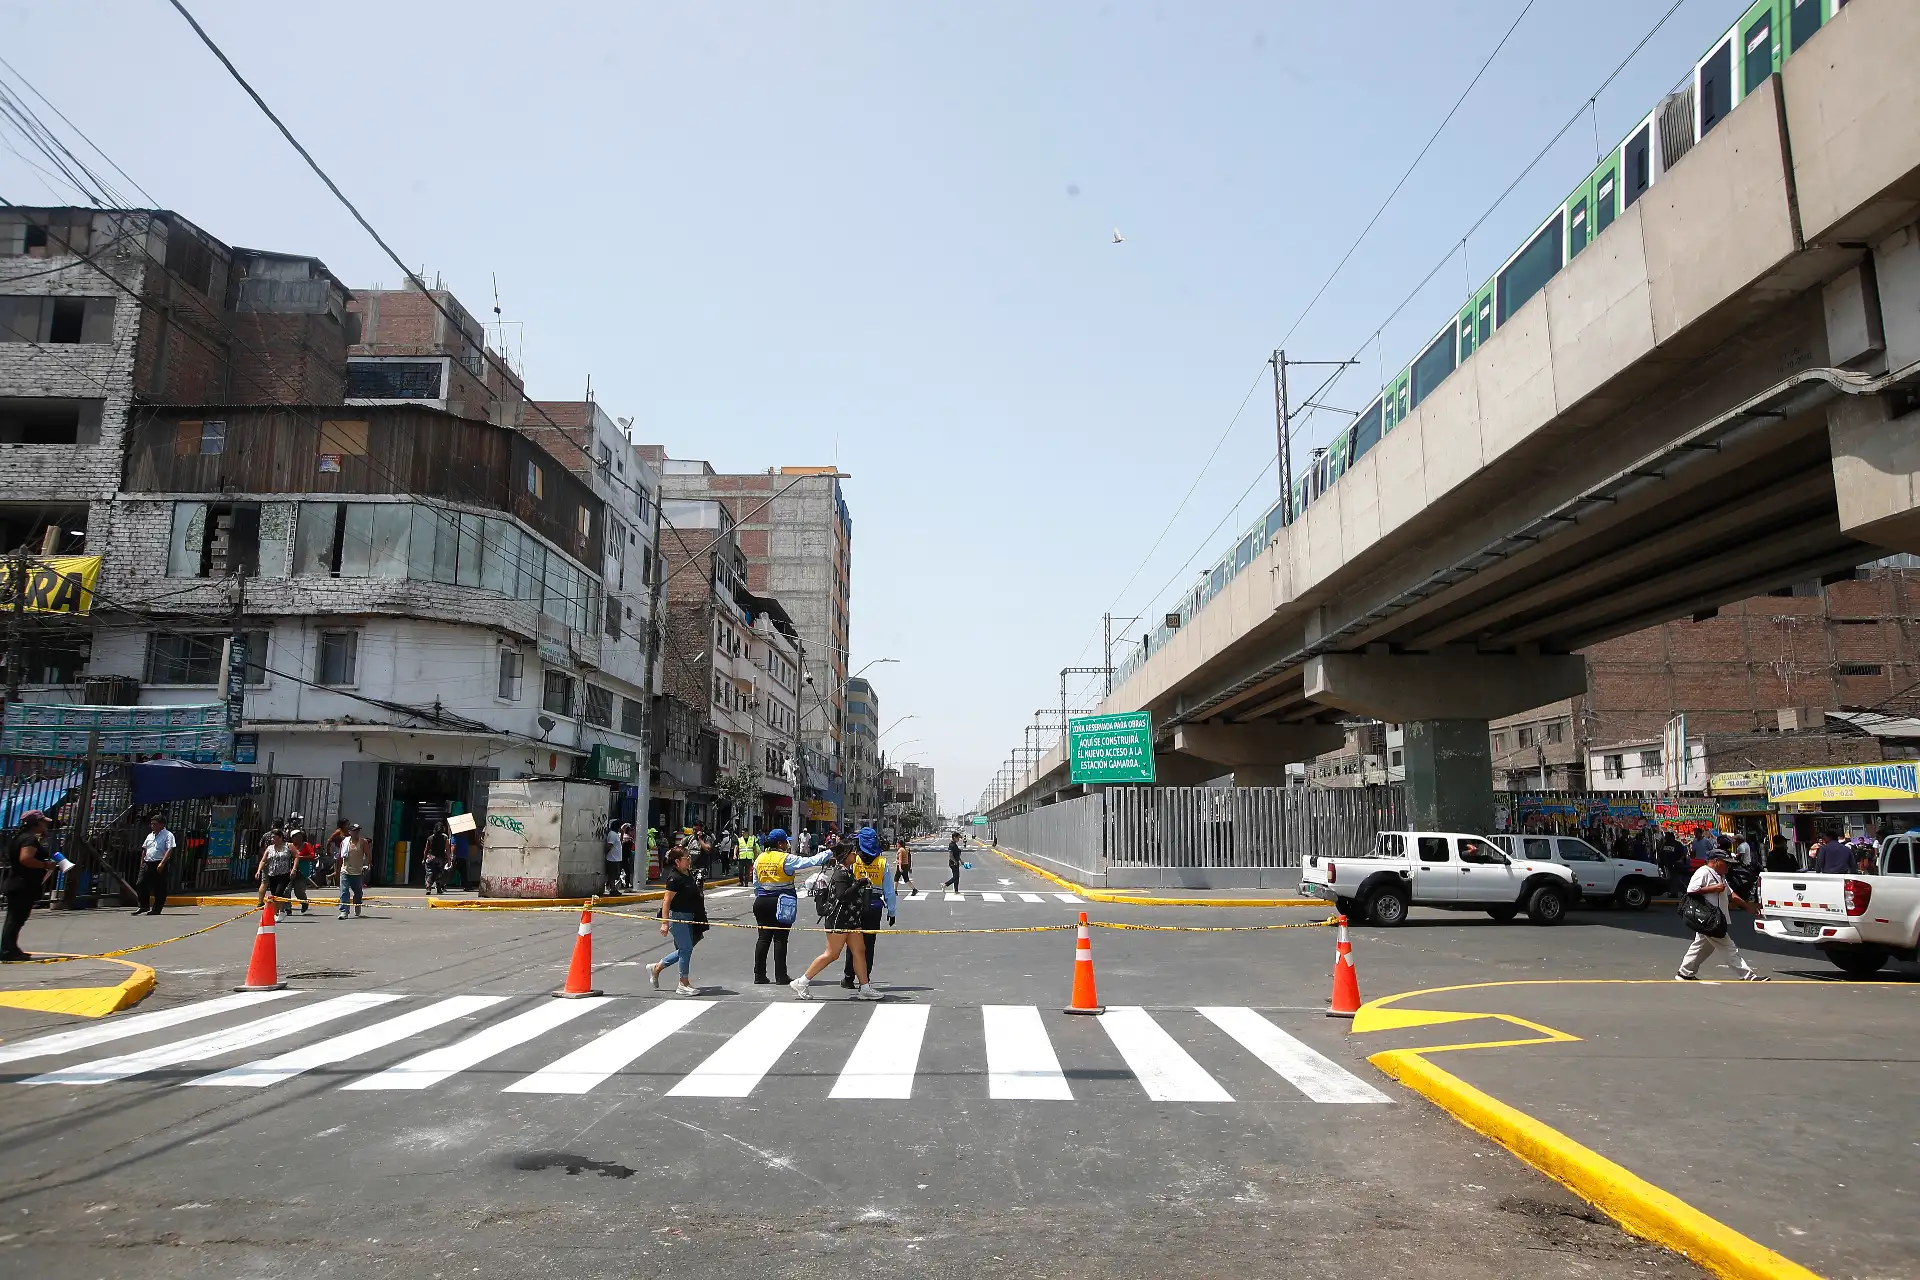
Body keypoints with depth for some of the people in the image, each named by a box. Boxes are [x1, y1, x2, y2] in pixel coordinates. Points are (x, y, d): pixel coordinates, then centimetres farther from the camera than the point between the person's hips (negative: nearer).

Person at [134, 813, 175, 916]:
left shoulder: (168, 835, -5)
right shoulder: (150, 836, 18)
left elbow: (169, 850, -14)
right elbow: (144, 849, 26)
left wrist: (162, 863, -23)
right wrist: (142, 863, 18)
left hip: (159, 866, -7)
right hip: (147, 864, 7)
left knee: (159, 888, -2)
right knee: (140, 885, 0)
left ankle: (156, 909, 5)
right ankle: (144, 907, 12)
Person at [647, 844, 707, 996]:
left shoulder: (690, 874, 9)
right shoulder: (675, 878, -18)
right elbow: (667, 901, -19)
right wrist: (664, 923, -22)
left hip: (689, 918, 9)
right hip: (677, 917, -9)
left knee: (684, 950, 14)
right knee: (686, 949, -4)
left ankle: (656, 968, 29)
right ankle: (684, 985, 7)